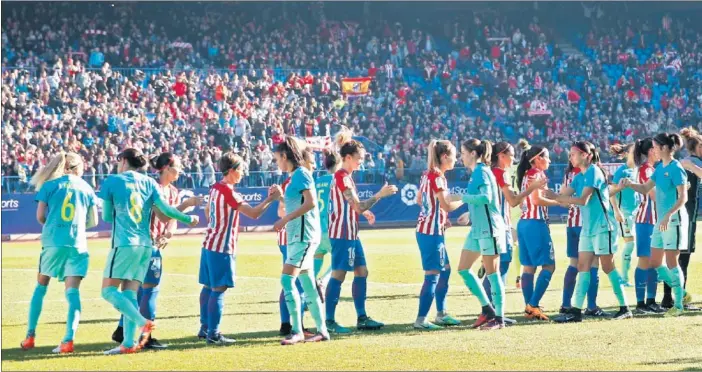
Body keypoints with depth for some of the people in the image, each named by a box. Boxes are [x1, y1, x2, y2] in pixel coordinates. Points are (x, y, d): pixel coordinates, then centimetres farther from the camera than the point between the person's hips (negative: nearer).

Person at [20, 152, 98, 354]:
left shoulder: (49, 185, 5)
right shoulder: (86, 188, 10)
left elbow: (40, 217, 1)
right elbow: (93, 222, 13)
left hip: (52, 241, 0)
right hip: (77, 245, 0)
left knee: (41, 286, 16)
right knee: (72, 291, -5)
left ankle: (30, 336, 17)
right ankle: (68, 340, -19)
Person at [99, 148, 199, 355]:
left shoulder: (112, 181, 2)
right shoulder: (149, 182, 10)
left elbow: (106, 216, 8)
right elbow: (165, 209, 2)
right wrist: (189, 219, 17)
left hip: (124, 243, -5)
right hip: (145, 244, 5)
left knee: (109, 291, -2)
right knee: (130, 293, 6)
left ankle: (143, 323, -19)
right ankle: (129, 343, -2)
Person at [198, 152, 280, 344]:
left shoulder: (215, 188, 9)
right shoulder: (229, 192, -18)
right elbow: (254, 213, -22)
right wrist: (270, 199, -12)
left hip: (209, 245, 9)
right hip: (222, 248, -9)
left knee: (208, 287, 14)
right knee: (219, 289, -7)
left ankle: (205, 328, 21)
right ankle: (213, 334, -7)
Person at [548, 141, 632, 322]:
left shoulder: (593, 172, -14)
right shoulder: (581, 176, 13)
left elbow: (583, 200, -23)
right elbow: (565, 196, 5)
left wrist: (555, 196, -23)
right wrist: (551, 195, -12)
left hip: (602, 227, -9)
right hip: (588, 228, 9)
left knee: (608, 267, -3)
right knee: (583, 267, 3)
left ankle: (624, 308, 6)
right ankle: (576, 310, 1)